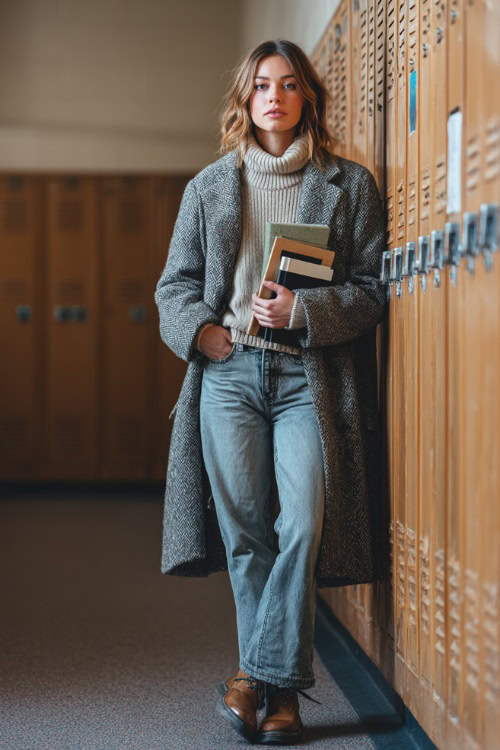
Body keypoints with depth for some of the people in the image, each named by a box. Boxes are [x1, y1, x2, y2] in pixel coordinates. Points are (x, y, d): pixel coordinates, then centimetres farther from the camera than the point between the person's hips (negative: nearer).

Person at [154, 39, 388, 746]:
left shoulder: (349, 184, 10)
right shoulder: (210, 186, 16)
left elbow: (372, 288, 4)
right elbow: (175, 283, 16)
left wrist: (303, 309, -12)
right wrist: (202, 329, -5)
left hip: (309, 376, -2)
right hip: (229, 372, 2)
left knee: (302, 524, -13)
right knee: (245, 532, -2)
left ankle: (260, 673, 1)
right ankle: (280, 689, 7)